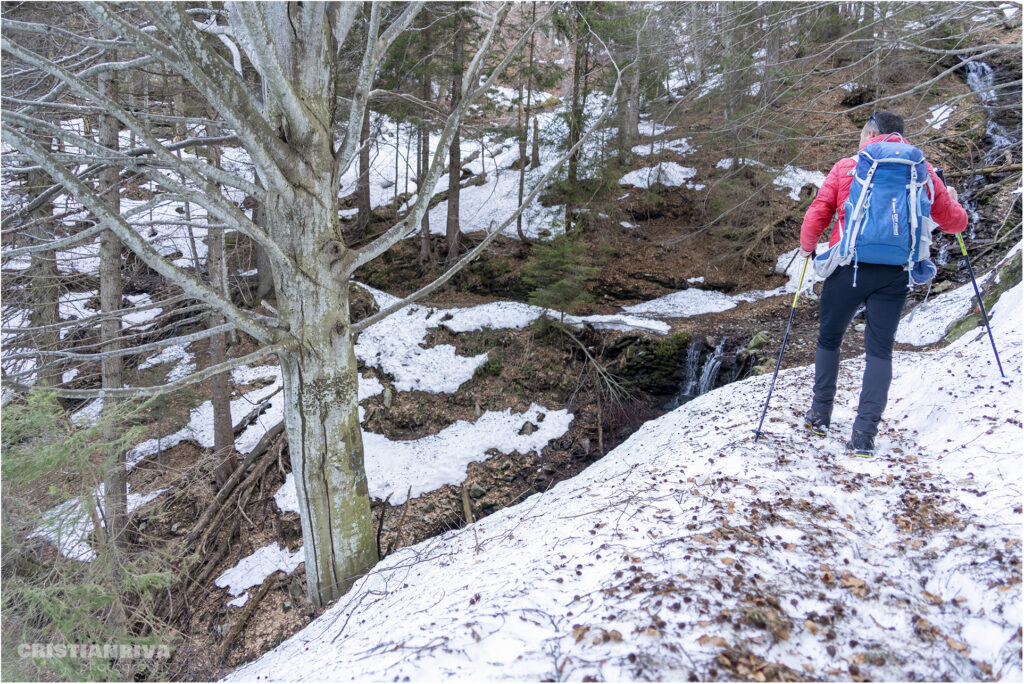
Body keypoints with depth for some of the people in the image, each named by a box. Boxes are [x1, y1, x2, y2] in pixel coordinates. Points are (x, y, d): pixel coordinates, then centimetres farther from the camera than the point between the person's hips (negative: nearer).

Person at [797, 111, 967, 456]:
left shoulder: (847, 167, 2)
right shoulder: (921, 171, 7)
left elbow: (817, 214, -1)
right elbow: (953, 222, 12)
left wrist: (807, 246, 18)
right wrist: (953, 201, 34)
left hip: (849, 267, -1)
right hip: (895, 272, 1)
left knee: (829, 339, 17)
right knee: (880, 350, 5)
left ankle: (820, 415, 25)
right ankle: (864, 434, -2)